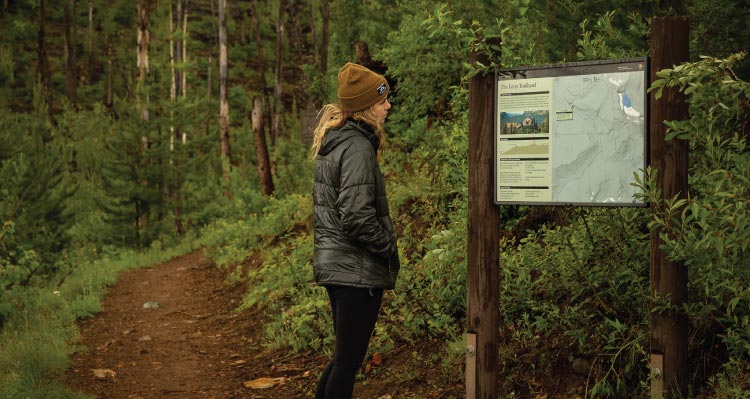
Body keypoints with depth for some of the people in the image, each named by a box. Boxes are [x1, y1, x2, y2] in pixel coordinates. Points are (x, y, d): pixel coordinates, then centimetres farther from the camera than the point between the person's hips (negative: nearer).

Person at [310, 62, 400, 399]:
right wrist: (388, 246, -11)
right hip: (357, 270, -10)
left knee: (344, 355, 19)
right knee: (349, 361, -3)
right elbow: (357, 215, -24)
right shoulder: (357, 146, -17)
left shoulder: (332, 141, 13)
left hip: (334, 265, 10)